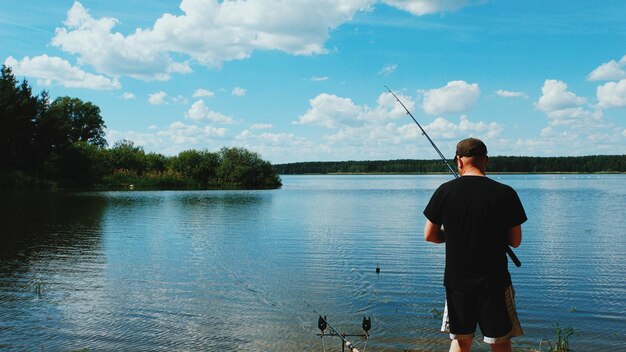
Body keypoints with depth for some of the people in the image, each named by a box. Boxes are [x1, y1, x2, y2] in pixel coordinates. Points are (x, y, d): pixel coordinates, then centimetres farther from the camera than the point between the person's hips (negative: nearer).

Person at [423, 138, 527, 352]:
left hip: (456, 280, 2)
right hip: (494, 281, -2)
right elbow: (515, 241, -3)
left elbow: (429, 235, 0)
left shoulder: (445, 191, -6)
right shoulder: (505, 193, -9)